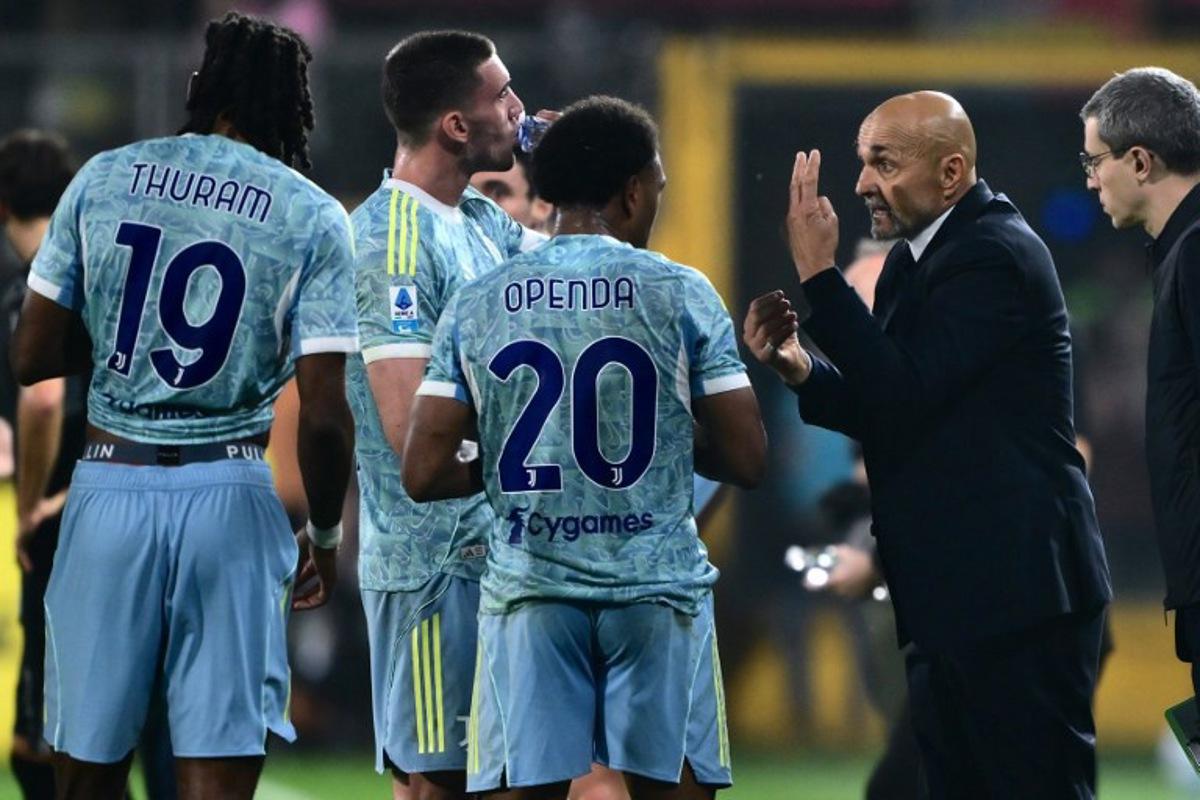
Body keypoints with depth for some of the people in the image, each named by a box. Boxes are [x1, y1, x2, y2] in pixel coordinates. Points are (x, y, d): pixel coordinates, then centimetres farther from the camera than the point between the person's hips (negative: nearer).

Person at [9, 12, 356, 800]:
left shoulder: (104, 178, 3)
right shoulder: (312, 218, -2)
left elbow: (33, 358, 4)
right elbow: (323, 415, -7)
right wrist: (326, 533, 9)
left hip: (111, 486, 2)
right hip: (228, 497, -2)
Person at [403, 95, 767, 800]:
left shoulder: (476, 307, 3)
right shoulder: (681, 295, -2)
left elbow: (425, 475, 0)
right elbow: (747, 462, -2)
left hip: (530, 590, 2)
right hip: (659, 590, -1)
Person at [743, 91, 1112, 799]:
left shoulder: (996, 257, -15)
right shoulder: (917, 258, 14)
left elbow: (906, 395, -23)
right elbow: (891, 416, 16)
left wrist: (818, 272, -20)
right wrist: (801, 369, -1)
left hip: (1017, 589, -10)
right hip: (951, 597, 10)